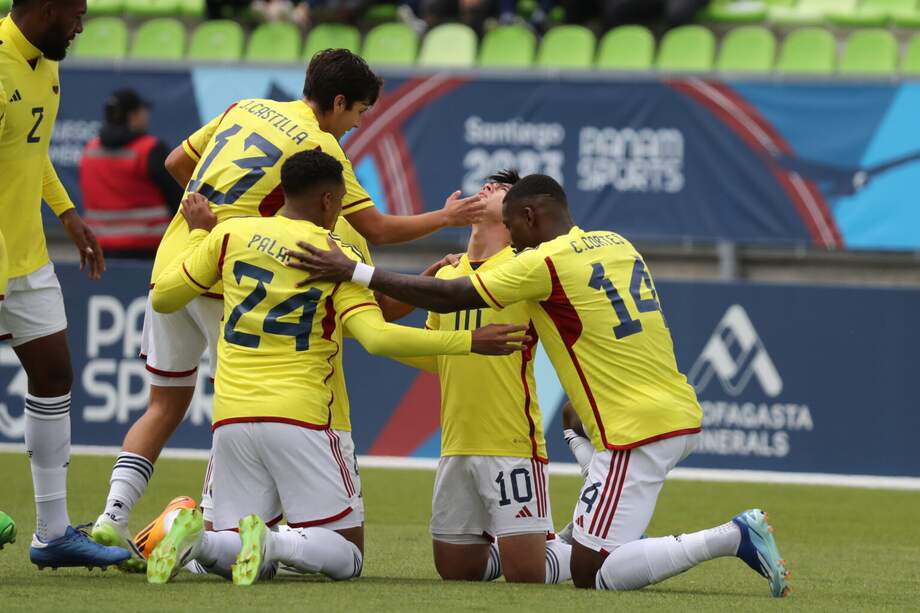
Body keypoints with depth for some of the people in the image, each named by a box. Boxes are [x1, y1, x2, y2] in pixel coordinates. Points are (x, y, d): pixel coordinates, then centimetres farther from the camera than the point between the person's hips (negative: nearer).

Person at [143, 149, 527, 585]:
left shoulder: (231, 235, 7)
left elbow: (162, 298, 15)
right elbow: (377, 337, -15)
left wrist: (198, 234, 30)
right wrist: (469, 342, -10)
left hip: (231, 416, 4)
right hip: (297, 418, -4)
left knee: (242, 558, 15)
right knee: (345, 558, 4)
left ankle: (195, 539, -20)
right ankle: (272, 543, -27)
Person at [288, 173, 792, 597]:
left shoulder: (544, 263, -10)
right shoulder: (616, 245, 12)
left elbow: (451, 298, -7)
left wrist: (356, 273, -3)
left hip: (637, 433, -9)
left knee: (590, 574, -7)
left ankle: (730, 538, -12)